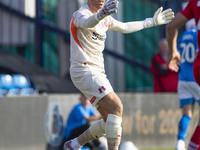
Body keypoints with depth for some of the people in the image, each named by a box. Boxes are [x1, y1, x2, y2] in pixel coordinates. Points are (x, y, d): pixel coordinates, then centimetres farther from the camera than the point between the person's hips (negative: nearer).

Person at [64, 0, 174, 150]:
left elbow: (125, 27, 30)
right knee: (116, 107, -22)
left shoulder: (105, 18, 16)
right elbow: (87, 22, -37)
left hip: (98, 73, 9)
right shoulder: (81, 14, -12)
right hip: (84, 71, -9)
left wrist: (152, 21, 34)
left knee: (111, 121, 6)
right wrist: (100, 15, -60)